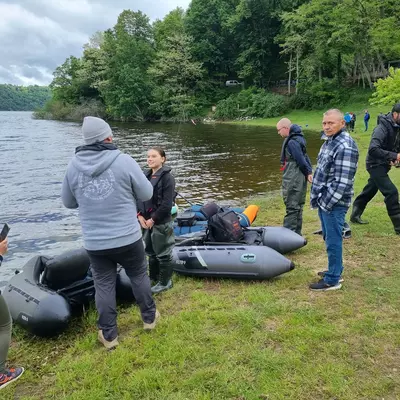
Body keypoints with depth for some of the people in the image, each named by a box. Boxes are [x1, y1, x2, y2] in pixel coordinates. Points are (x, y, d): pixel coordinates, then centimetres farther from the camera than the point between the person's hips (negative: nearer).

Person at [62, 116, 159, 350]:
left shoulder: (74, 166, -3)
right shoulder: (124, 161, -14)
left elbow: (68, 202, 9)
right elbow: (146, 194, -4)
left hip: (94, 243, 2)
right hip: (128, 238, -2)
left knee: (104, 286, 15)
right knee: (139, 277, 20)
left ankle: (109, 335, 26)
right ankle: (150, 318, 37)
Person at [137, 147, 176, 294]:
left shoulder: (167, 177, -12)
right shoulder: (146, 176, 8)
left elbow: (167, 204, -18)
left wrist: (153, 219, -16)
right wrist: (140, 215, -5)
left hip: (161, 223, -7)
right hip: (146, 221, 7)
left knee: (163, 254, 5)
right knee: (151, 252, 20)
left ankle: (165, 282, 21)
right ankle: (153, 277, 37)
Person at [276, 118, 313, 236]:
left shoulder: (292, 142, -18)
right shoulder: (298, 138, 12)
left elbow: (301, 160, -17)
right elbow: (305, 157, 13)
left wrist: (307, 172, -3)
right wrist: (309, 172, 7)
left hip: (293, 180, -10)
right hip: (300, 179, 10)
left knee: (292, 207, -5)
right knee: (298, 206, 16)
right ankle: (297, 233, 26)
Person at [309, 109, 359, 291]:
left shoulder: (345, 147, -19)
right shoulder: (330, 141, 13)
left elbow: (342, 182, -23)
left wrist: (326, 202, -18)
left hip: (334, 203, -10)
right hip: (324, 201, 10)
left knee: (333, 241, 0)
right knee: (329, 238, 20)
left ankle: (332, 279, 12)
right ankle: (335, 270, 35)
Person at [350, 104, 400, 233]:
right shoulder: (382, 128, -23)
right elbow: (373, 149, -33)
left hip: (383, 165, 9)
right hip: (376, 165, -9)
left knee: (369, 191, 19)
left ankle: (355, 216, 35)